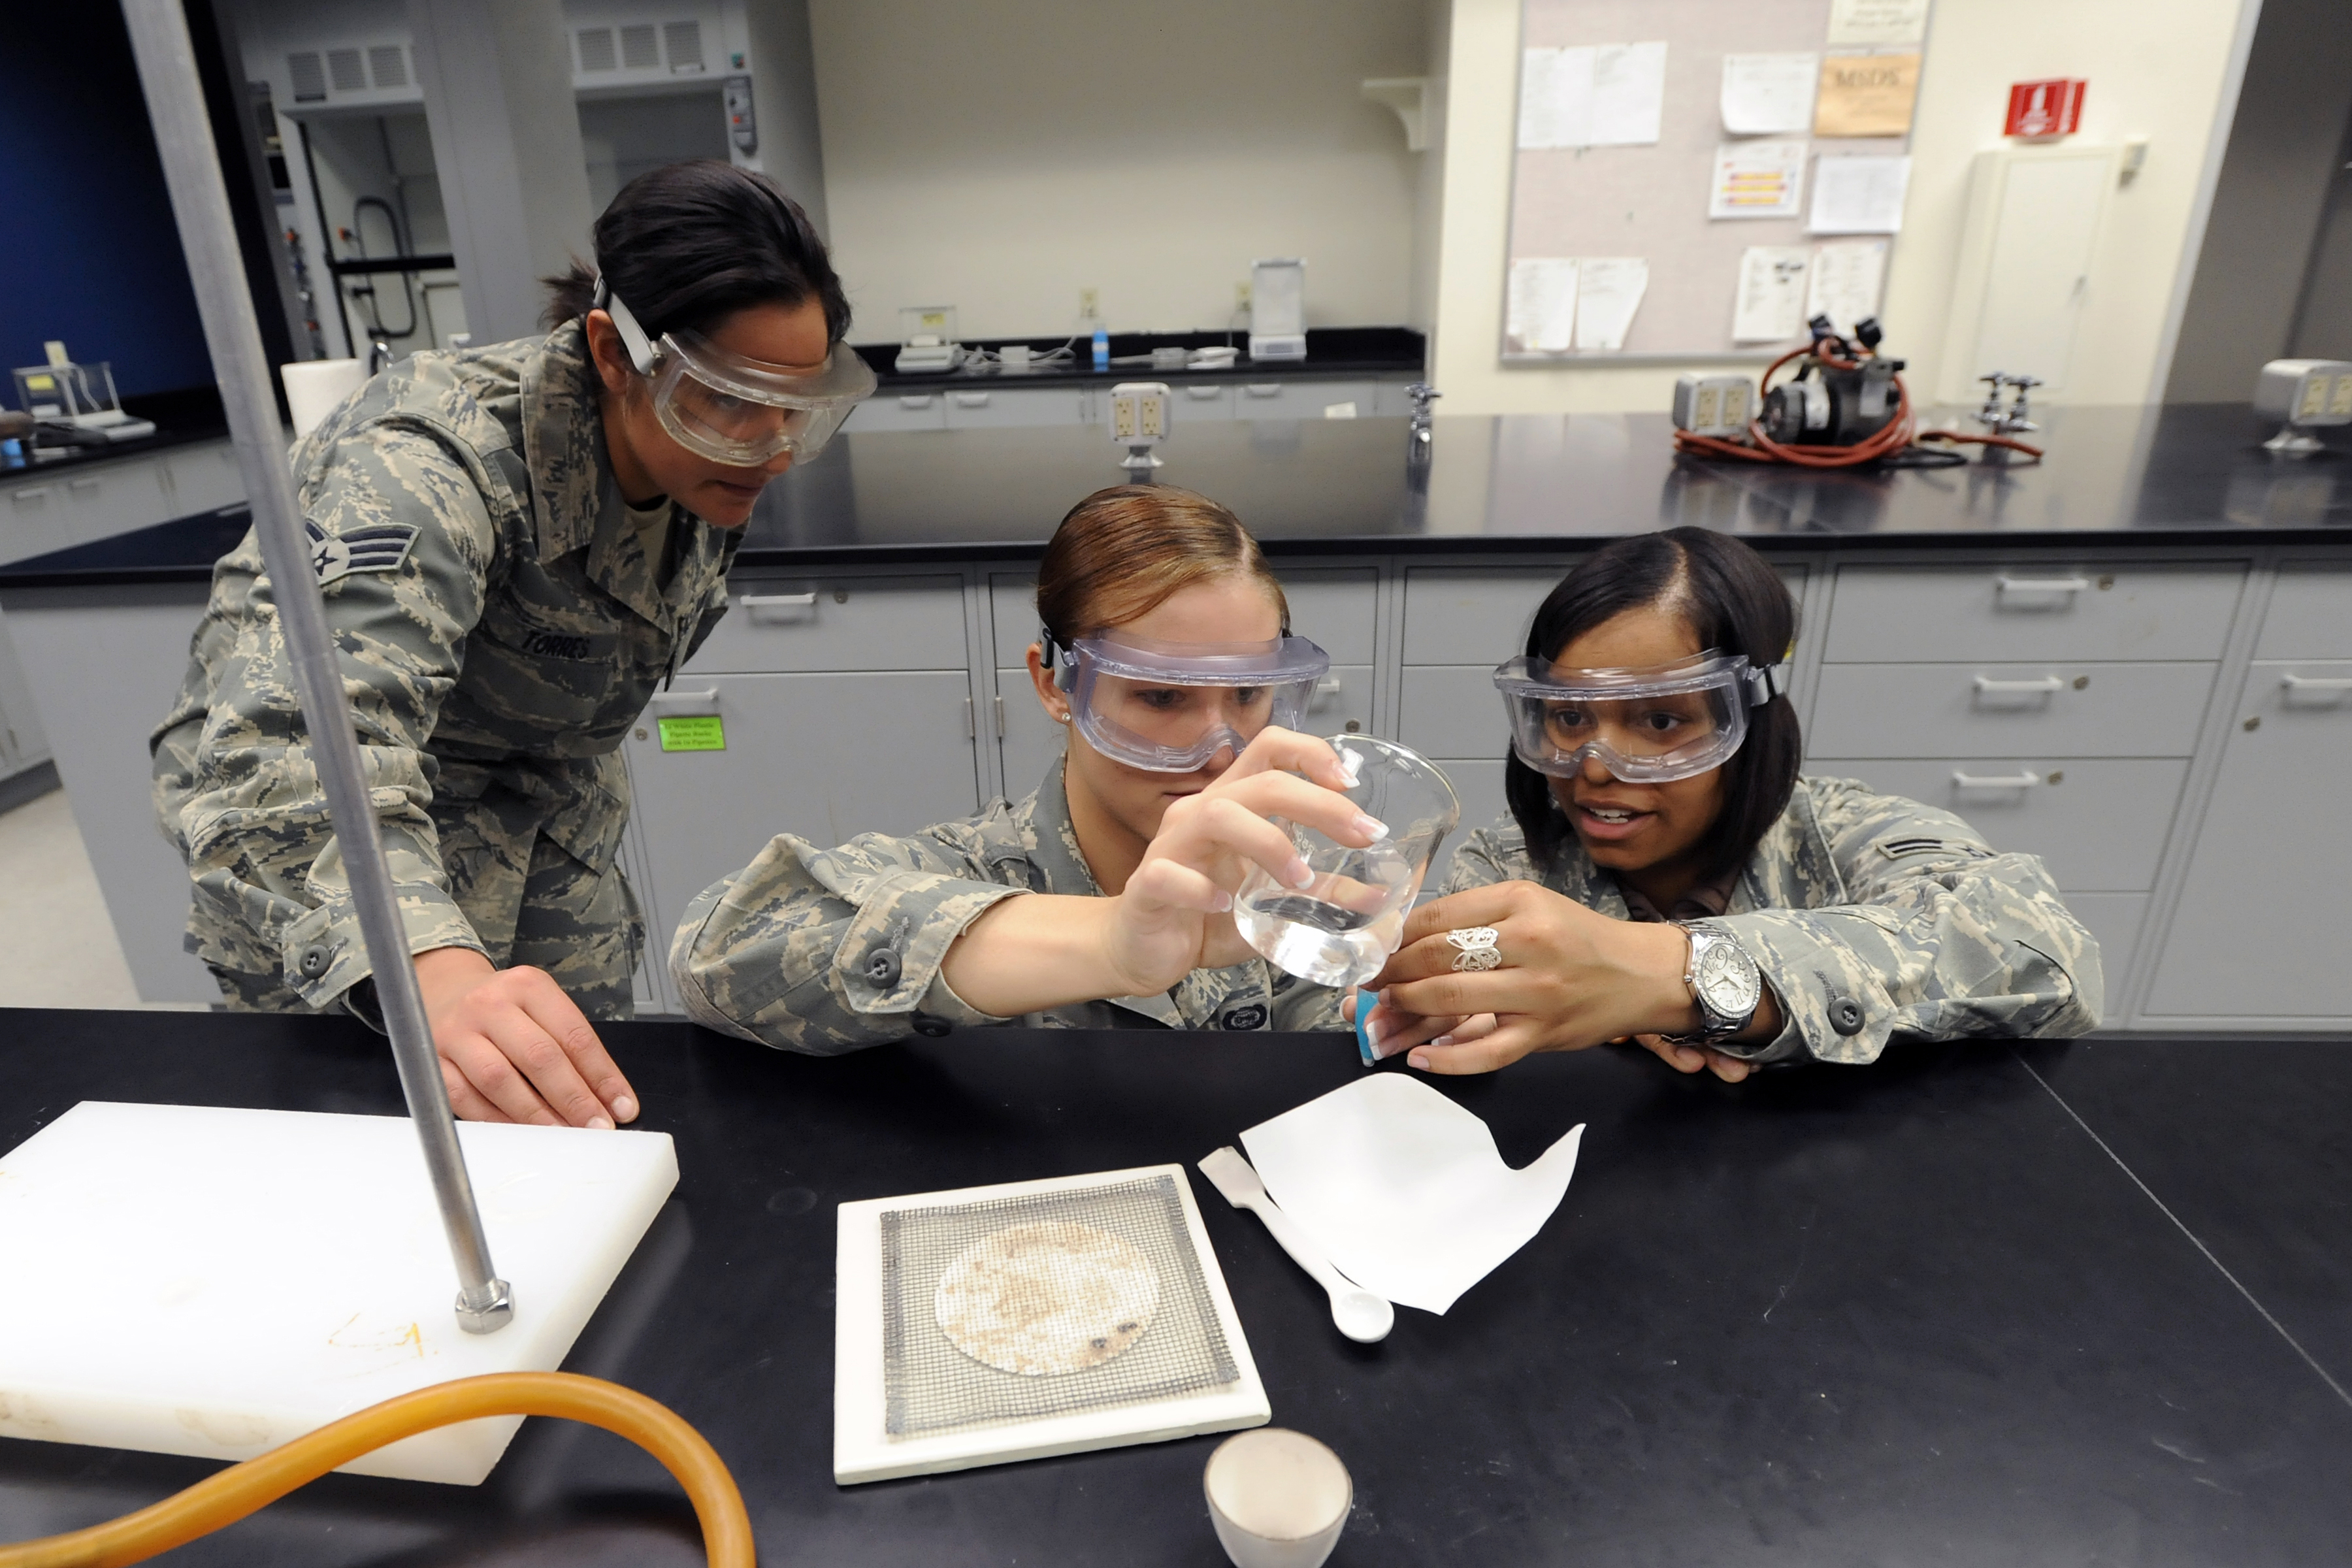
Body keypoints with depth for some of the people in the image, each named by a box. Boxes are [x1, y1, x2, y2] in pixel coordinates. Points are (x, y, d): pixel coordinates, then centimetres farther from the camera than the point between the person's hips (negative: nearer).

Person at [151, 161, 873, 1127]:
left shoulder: (703, 453, -12)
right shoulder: (427, 463, -35)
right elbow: (301, 744, -48)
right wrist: (431, 969, -65)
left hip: (549, 820, 6)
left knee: (592, 1098, 8)